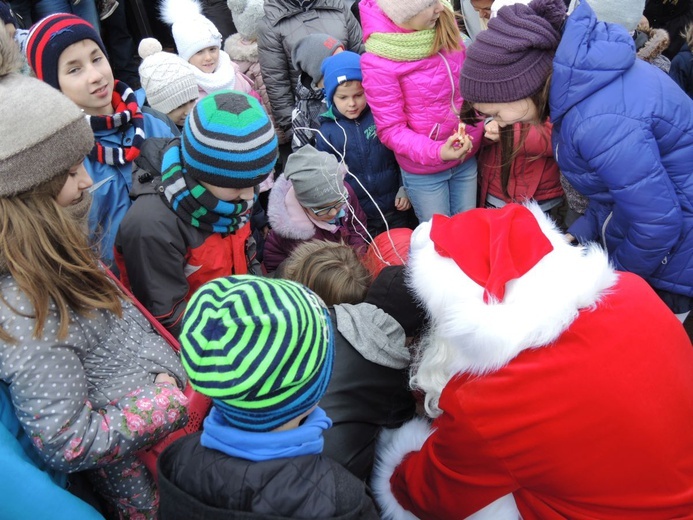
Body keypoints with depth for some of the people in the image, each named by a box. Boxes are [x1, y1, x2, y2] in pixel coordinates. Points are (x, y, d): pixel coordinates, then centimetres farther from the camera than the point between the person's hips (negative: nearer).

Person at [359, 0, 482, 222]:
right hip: (424, 171, -5)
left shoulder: (444, 23, -8)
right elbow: (391, 130, -19)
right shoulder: (379, 62, -24)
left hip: (467, 159, 5)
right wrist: (436, 152, -31)